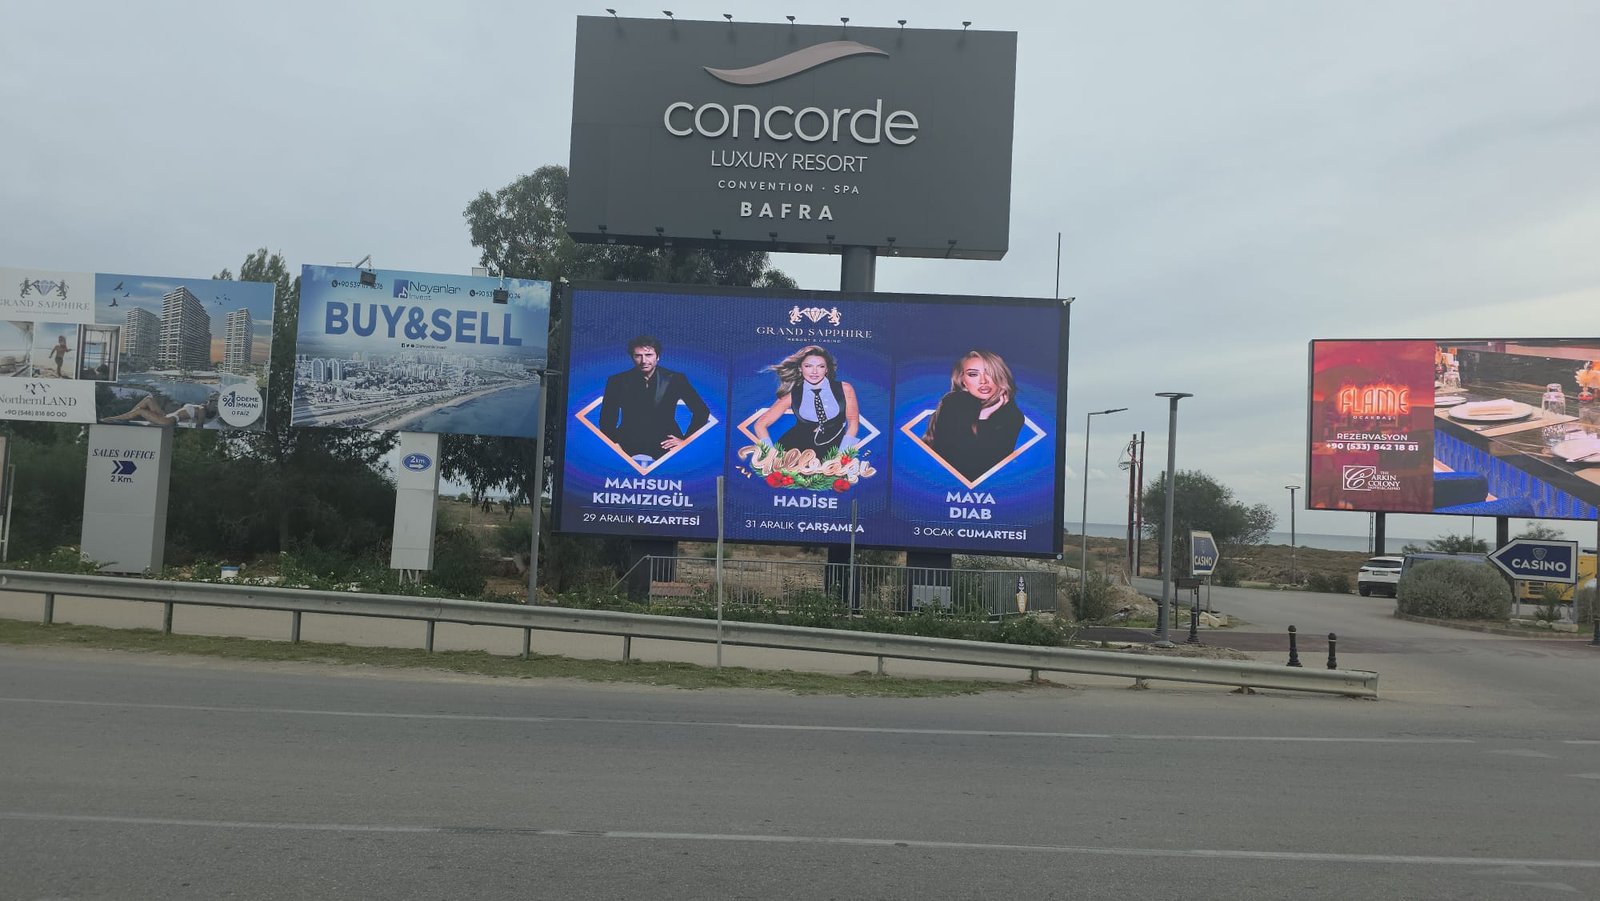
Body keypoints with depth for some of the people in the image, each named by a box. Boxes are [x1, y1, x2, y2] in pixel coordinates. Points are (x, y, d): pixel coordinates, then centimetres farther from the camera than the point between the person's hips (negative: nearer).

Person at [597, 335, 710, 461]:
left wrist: (685, 440, -1)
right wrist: (615, 443, -5)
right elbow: (607, 419, 10)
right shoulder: (618, 381, 4)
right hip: (629, 448, 0)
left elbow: (702, 411, 6)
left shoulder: (675, 379, 3)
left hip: (665, 445, 0)